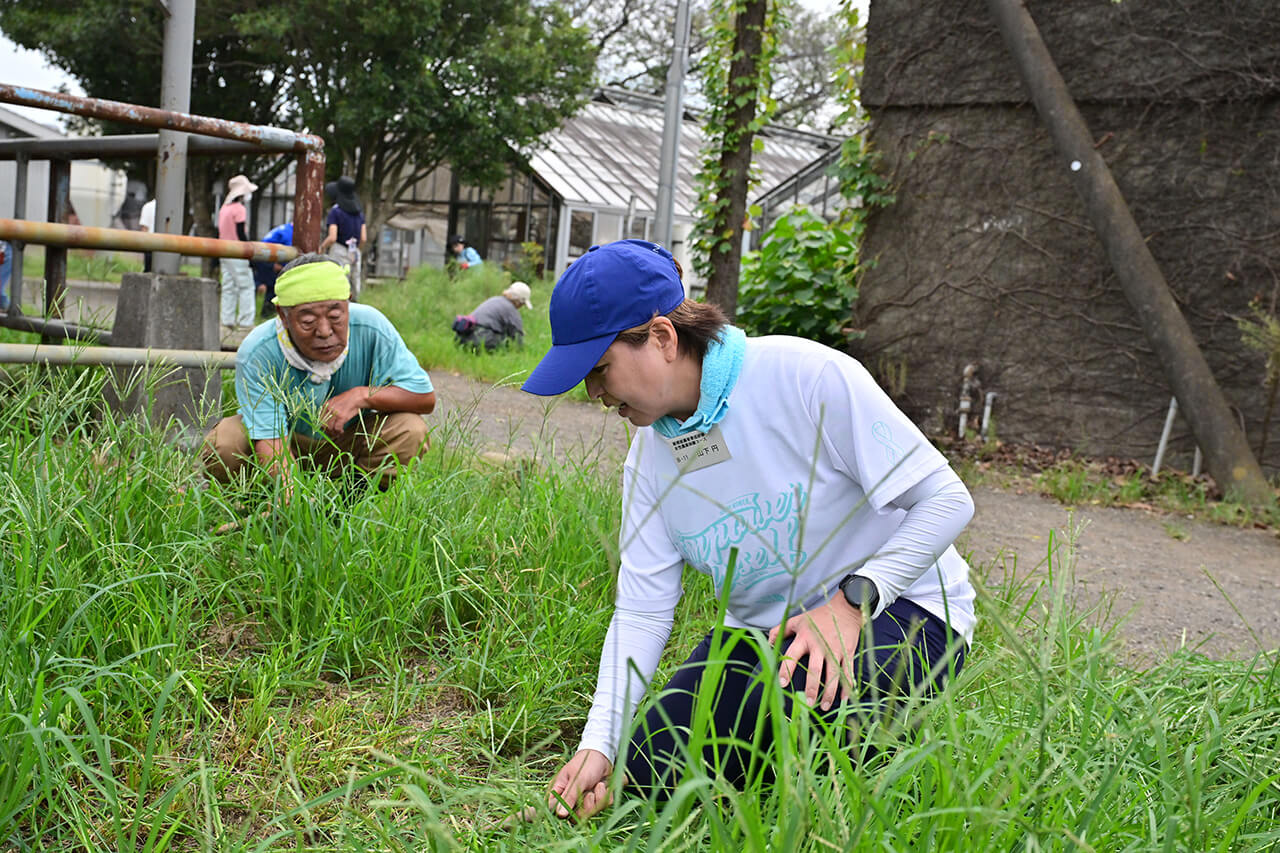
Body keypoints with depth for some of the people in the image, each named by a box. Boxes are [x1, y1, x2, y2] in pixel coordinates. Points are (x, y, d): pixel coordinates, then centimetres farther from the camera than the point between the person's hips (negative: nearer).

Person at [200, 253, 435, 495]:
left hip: (350, 443, 1)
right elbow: (270, 439, -32)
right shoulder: (257, 355, -27)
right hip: (287, 440, -1)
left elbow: (425, 397, -19)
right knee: (222, 444, -29)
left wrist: (362, 396, -33)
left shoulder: (371, 329, -24)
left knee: (410, 430, -27)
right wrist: (289, 496, -51)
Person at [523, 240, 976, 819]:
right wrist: (598, 746, -12)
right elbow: (641, 611, -2)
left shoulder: (807, 377, -21)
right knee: (650, 768, -9)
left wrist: (852, 602, -28)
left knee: (789, 691, -36)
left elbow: (946, 499, -18)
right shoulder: (648, 458, 0)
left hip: (896, 606, -6)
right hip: (763, 631, 6)